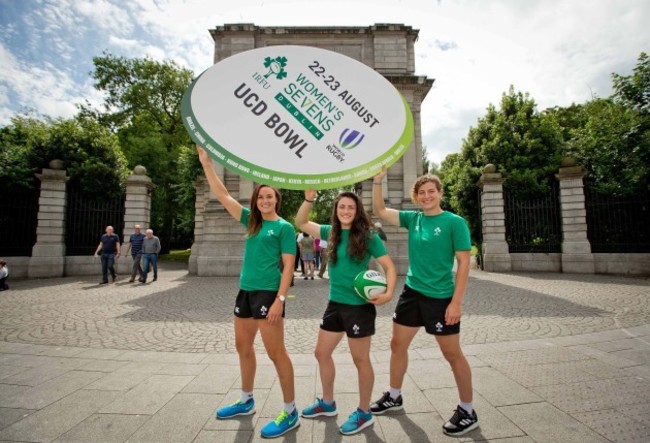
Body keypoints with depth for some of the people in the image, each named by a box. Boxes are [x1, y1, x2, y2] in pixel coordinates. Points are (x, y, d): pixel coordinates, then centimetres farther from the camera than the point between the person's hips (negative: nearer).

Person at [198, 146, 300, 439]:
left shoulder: (284, 227, -5)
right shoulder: (251, 221, 11)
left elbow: (288, 266, -10)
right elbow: (222, 196, 9)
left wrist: (280, 299, -18)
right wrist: (206, 163, 6)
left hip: (268, 293, -7)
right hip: (245, 291, 8)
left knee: (276, 352, -2)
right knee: (243, 347, 18)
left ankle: (291, 413, 13)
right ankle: (246, 401, 37)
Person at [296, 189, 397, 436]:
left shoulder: (368, 236, -10)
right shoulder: (331, 233, 5)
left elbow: (390, 266, -9)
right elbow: (301, 223, 9)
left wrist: (388, 293, -25)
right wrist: (309, 198, -5)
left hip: (359, 306, -6)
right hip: (335, 304, 7)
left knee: (360, 360, 8)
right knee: (321, 353, 16)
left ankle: (364, 413, 29)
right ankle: (327, 403, 38)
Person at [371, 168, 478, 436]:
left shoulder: (454, 222, -9)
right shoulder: (412, 218, 4)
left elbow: (464, 263, -10)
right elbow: (380, 211, 3)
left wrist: (456, 302, -16)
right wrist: (378, 182, -10)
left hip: (440, 298, -5)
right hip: (412, 293, 6)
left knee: (452, 354, 7)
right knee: (397, 345, 14)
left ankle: (468, 412, 28)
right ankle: (394, 396, 35)